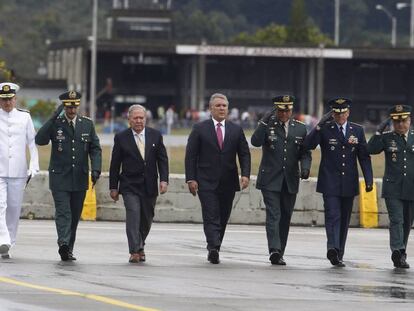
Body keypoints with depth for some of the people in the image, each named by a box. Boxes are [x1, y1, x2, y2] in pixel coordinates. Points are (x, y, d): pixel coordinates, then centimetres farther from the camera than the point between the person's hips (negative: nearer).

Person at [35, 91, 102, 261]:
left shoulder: (87, 124, 7)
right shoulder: (55, 124, -1)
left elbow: (95, 149, 8)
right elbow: (40, 140, -16)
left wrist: (96, 169, -8)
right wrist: (54, 118, -21)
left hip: (80, 178, 3)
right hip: (60, 178, -3)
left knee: (75, 215, 7)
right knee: (63, 213, -16)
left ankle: (68, 249, 15)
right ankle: (63, 243, -28)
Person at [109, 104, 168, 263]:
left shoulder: (155, 135, 5)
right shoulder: (121, 138, -1)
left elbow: (162, 159, 5)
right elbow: (115, 165, 2)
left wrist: (164, 180, -7)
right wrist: (113, 187, 1)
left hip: (149, 186, 3)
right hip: (130, 186, -3)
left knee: (147, 219, 11)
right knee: (133, 216, -15)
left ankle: (139, 246, 33)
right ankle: (135, 252, -14)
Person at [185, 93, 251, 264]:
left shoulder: (236, 130, 9)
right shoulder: (199, 129, 2)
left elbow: (244, 154, 9)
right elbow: (191, 155, 1)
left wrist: (245, 174, -6)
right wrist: (191, 179, -8)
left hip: (228, 183, 3)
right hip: (206, 183, -3)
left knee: (222, 219, 7)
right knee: (211, 218, -14)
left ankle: (213, 250, 18)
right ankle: (214, 249, -26)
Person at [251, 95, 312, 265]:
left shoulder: (300, 128, 9)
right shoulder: (267, 126, 1)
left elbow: (305, 153, 11)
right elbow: (255, 142, -16)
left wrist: (305, 167, -9)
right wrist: (265, 122, -22)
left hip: (290, 181, 3)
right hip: (270, 180, -3)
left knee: (285, 218, 6)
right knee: (273, 215, -14)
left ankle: (279, 254, 12)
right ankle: (274, 250, -24)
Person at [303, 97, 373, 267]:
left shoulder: (357, 130, 8)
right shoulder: (324, 129, -1)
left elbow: (364, 156, 8)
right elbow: (308, 145, -13)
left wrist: (369, 180, 0)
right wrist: (319, 126, -21)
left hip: (349, 183, 4)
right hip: (330, 182, -4)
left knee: (344, 219, 8)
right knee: (333, 215, -17)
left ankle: (338, 255, 14)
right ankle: (333, 248, -29)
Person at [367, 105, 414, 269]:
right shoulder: (386, 138, 3)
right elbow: (371, 149, -10)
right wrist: (379, 131, -15)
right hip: (393, 188, -2)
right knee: (396, 220, -13)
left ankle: (400, 254, 22)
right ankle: (398, 252, -20)